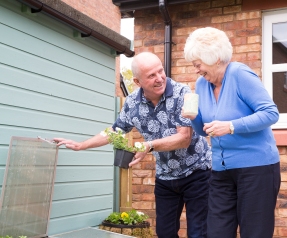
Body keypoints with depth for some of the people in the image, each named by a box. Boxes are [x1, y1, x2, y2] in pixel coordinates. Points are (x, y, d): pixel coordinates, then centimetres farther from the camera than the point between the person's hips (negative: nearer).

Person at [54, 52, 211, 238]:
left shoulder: (181, 93, -19)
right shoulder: (132, 102, -5)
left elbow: (184, 138, -25)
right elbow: (115, 132, 10)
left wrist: (149, 146, -37)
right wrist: (80, 145, 7)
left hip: (196, 172, -4)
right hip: (165, 177, 4)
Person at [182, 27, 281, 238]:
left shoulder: (240, 75, -15)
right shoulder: (202, 84, 5)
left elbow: (271, 113, -19)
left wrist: (231, 126, -28)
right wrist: (194, 118, -8)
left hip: (256, 166, -7)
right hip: (221, 170, 7)